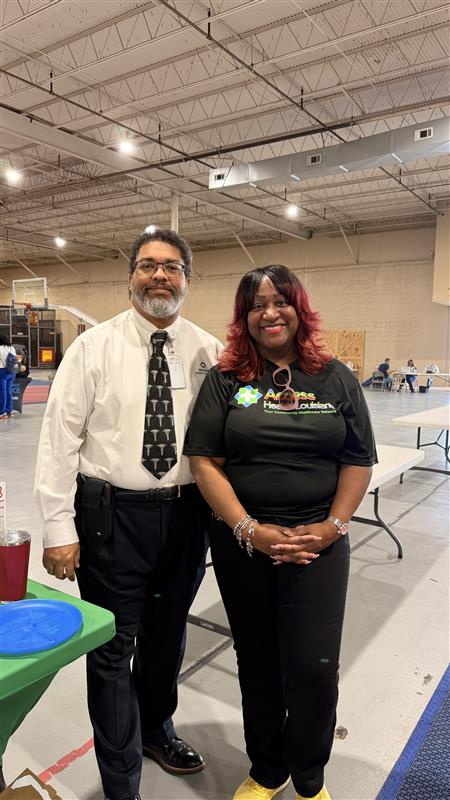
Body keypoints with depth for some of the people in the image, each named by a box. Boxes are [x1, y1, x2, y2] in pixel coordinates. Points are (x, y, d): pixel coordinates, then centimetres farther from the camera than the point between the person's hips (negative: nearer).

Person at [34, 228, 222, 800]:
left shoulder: (208, 351, 2)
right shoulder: (94, 347, -5)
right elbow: (60, 437, -8)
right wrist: (58, 527, -12)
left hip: (187, 511, 3)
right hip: (113, 512, -3)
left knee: (168, 634, 22)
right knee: (113, 649, 8)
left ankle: (155, 728, 51)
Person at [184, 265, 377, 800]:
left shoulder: (337, 379, 3)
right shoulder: (224, 380, 0)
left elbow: (359, 460, 3)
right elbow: (204, 460, -6)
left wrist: (332, 526, -8)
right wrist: (249, 529, -13)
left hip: (318, 546, 0)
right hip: (242, 545, 1)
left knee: (314, 667, 3)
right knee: (258, 662, 15)